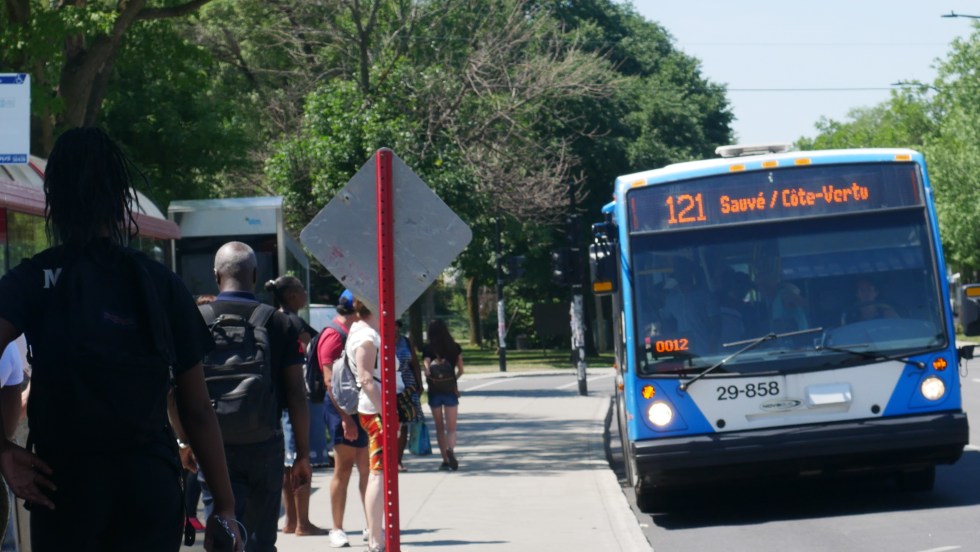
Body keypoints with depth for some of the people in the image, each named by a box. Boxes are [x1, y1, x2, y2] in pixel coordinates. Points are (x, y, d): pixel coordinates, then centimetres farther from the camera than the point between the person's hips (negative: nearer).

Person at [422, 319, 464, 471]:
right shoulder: (455, 348, 1)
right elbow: (460, 371, 8)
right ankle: (450, 450, -28)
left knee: (439, 428, 13)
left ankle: (445, 459, 15)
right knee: (451, 428, 0)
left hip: (434, 391, 0)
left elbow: (426, 364, -21)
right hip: (450, 390, 0)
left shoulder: (428, 349, -4)